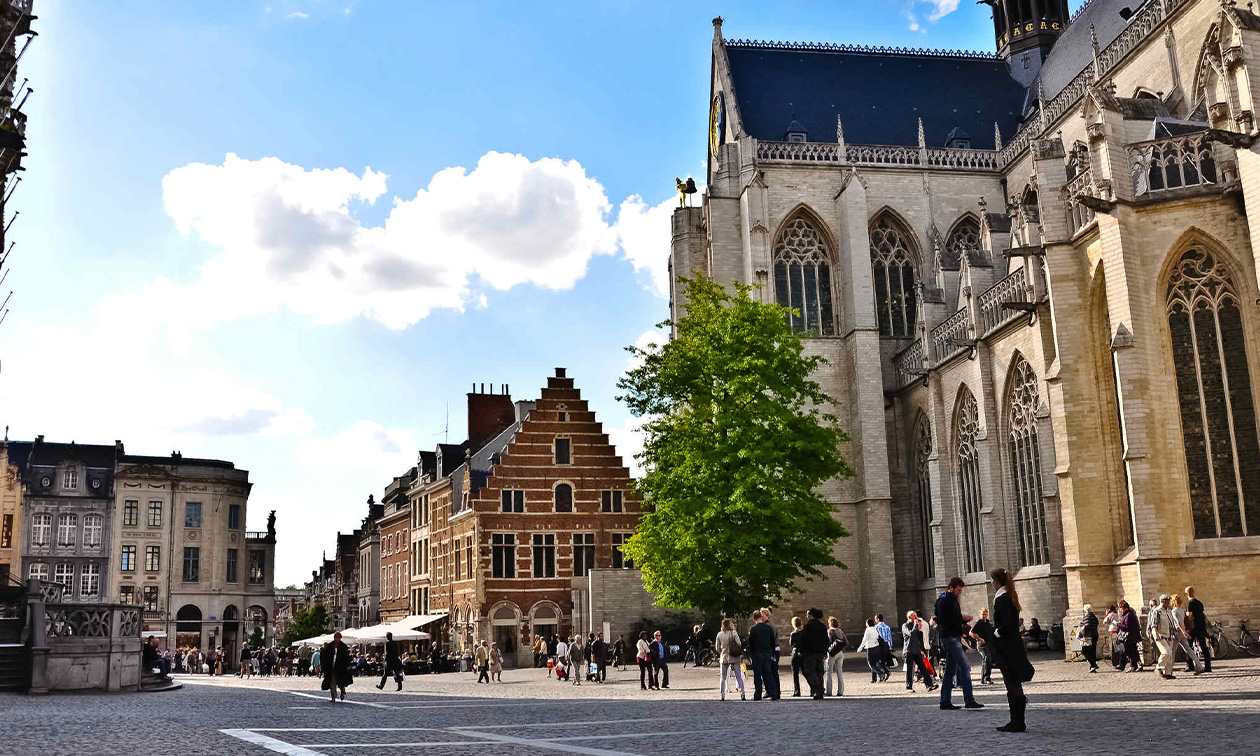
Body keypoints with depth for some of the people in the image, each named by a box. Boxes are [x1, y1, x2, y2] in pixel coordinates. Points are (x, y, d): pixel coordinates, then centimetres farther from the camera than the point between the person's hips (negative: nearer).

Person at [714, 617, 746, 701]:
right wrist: (740, 654, 6)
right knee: (739, 677, 5)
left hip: (724, 658, 2)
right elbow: (739, 644, -10)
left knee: (723, 677, 12)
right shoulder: (734, 633, -9)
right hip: (735, 658, -2)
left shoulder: (719, 635, -2)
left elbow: (717, 648, 3)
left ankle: (722, 696, 9)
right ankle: (742, 695, -1)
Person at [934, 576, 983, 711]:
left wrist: (964, 619, 7)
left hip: (954, 638, 10)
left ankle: (945, 701, 13)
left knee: (950, 670, 10)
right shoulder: (944, 600, -10)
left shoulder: (952, 599, 20)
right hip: (950, 638, -10)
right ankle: (969, 700, -18)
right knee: (965, 667, -15)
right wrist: (961, 617, -15)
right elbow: (942, 620, -20)